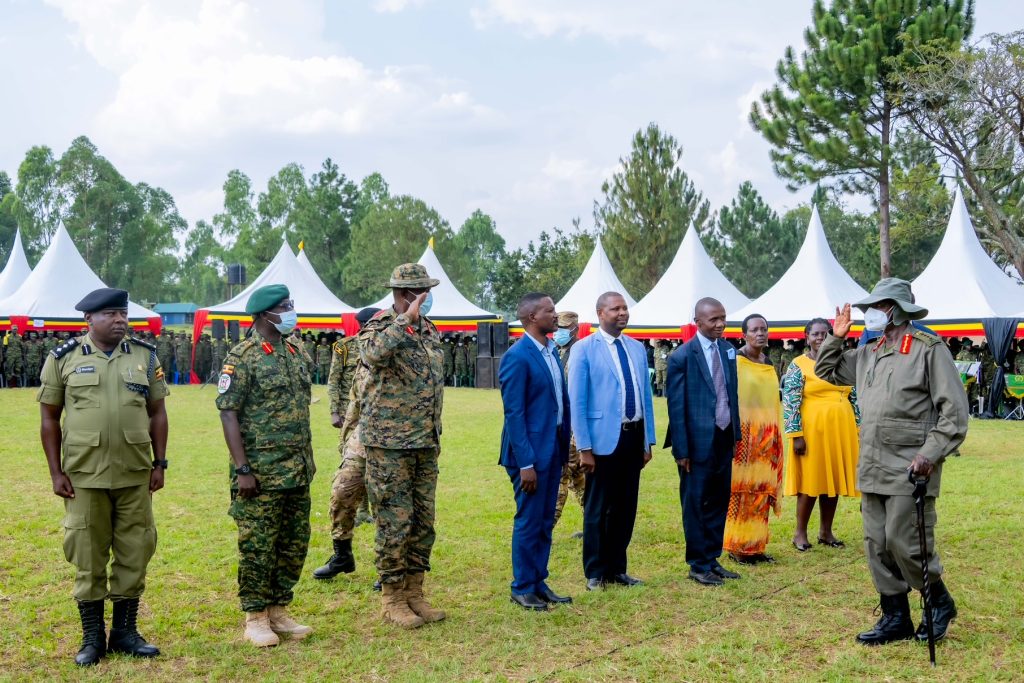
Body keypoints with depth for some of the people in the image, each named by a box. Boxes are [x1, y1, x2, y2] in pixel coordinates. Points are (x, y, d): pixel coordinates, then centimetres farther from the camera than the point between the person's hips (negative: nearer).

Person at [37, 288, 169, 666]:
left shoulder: (145, 356, 5)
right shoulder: (64, 358, 0)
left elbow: (157, 413, 9)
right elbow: (49, 418, 2)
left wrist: (159, 463, 4)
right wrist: (56, 472, -3)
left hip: (135, 475, 2)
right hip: (84, 476, -2)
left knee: (134, 553, 7)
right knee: (88, 557, 5)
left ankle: (125, 631, 21)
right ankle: (92, 637, 18)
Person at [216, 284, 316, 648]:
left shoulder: (296, 352, 12)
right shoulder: (242, 357, -10)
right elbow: (228, 414, -13)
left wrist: (308, 458, 17)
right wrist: (242, 469, -18)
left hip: (298, 471, 7)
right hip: (261, 472, -7)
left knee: (294, 545, 11)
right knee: (257, 546, 1)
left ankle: (279, 611, 23)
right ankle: (255, 618, 13)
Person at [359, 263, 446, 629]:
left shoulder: (430, 331, 13)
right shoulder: (380, 326, -9)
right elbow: (372, 353, -34)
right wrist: (406, 319, -30)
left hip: (426, 444, 7)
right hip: (389, 444, -7)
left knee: (423, 521, 12)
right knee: (394, 522, -1)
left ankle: (414, 592, 23)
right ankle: (392, 598, 11)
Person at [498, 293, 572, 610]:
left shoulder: (552, 351, 10)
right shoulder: (517, 357, -15)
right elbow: (514, 413, -17)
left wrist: (564, 446, 10)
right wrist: (525, 463, -19)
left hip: (553, 448, 8)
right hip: (530, 451, -8)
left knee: (545, 522, 15)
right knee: (529, 522, 2)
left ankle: (539, 583, 26)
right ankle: (522, 588, 15)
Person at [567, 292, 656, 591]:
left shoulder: (637, 348, 10)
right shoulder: (584, 349, -6)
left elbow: (646, 396, 14)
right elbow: (576, 402, -8)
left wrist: (647, 442, 11)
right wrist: (584, 448, -11)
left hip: (633, 436, 5)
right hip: (603, 439, -5)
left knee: (626, 508, 12)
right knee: (597, 509, 5)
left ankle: (617, 569, 25)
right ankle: (595, 573, 17)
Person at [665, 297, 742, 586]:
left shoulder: (728, 350, 7)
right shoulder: (682, 357, -12)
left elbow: (732, 394, 13)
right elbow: (676, 407, -11)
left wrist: (736, 432, 9)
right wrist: (681, 450, -12)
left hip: (724, 439, 6)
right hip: (698, 442, -6)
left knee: (720, 502, 13)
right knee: (696, 505, 4)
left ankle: (713, 559, 25)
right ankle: (699, 565, 16)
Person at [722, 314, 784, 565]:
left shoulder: (769, 364, 14)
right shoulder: (735, 361, -7)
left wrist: (776, 436, 17)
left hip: (767, 436, 7)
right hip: (743, 434, -7)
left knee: (762, 492, 7)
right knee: (740, 491, -4)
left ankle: (756, 545, 14)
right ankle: (737, 546, 3)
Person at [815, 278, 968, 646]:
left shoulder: (929, 349, -7)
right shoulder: (868, 354, 14)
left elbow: (954, 410, -11)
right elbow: (826, 370, 29)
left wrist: (930, 454, -18)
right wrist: (836, 337, 14)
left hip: (909, 471, -7)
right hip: (872, 470, 7)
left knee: (905, 543, -5)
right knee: (877, 545, 8)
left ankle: (940, 603, 20)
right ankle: (896, 618, 19)